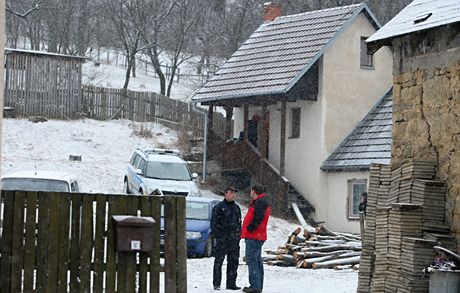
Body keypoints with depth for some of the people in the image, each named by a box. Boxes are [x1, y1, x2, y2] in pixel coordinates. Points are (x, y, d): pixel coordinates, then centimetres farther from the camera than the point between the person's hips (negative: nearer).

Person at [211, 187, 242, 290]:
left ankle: (231, 283, 13)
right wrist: (217, 235, -13)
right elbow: (214, 223, -6)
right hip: (222, 238, -6)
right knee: (218, 261, -3)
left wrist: (239, 235, 14)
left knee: (234, 261, 6)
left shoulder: (236, 208, 17)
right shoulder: (219, 207, -2)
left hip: (234, 239, 6)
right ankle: (216, 284, 0)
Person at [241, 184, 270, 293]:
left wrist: (249, 229, -17)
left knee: (251, 260, -12)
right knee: (257, 261, 13)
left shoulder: (260, 202, -13)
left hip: (253, 236, -11)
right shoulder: (259, 202, 21)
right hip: (258, 236, 11)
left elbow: (258, 218, -22)